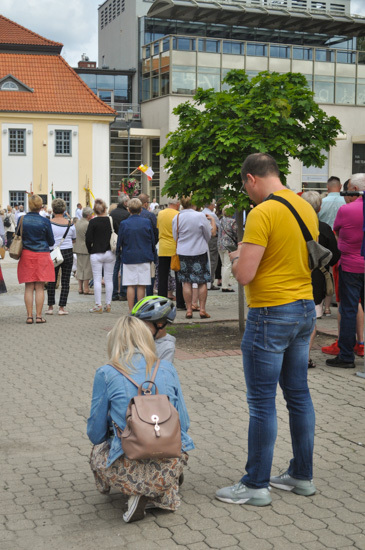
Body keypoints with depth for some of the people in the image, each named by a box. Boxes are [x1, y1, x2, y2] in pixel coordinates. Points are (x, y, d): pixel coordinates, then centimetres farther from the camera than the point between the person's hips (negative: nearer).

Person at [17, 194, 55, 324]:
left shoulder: (21, 220, -3)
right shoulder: (45, 222, -8)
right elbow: (51, 242, 1)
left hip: (26, 255, 2)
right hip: (42, 255, -2)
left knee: (29, 287, 7)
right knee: (40, 287, 4)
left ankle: (29, 316, 6)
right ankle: (38, 316, 4)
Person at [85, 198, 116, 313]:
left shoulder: (93, 222, -9)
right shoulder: (112, 220, -1)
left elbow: (88, 239, -8)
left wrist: (90, 251, 6)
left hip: (96, 254, -3)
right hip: (110, 253, 3)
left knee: (97, 279, 1)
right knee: (109, 279, 8)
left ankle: (98, 305, -1)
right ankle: (108, 305, 11)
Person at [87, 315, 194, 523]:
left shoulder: (106, 374, -2)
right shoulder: (167, 368, 6)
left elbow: (96, 434, 5)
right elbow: (184, 424, 10)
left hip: (130, 472, -4)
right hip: (170, 467, 4)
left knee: (98, 451, 28)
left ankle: (137, 494, 6)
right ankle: (164, 494, 14)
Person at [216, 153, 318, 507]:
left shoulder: (262, 213, -17)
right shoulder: (306, 208, 9)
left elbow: (244, 275, -22)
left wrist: (237, 256, 0)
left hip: (271, 315, -8)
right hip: (305, 309, 9)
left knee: (262, 402, 0)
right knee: (298, 395, 15)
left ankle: (256, 486, 9)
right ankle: (302, 476, 25)